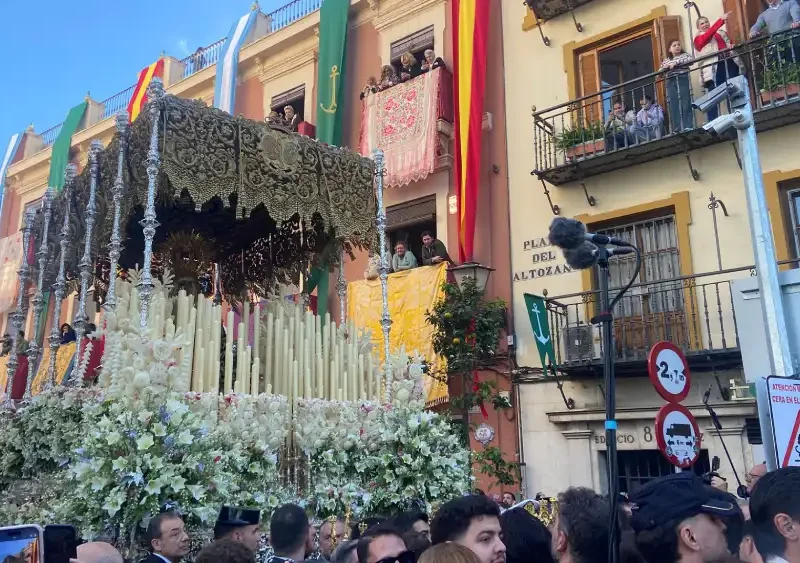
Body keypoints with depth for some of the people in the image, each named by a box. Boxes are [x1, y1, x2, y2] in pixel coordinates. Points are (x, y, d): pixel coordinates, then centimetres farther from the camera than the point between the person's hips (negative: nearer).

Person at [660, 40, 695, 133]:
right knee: (673, 106, -6)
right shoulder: (666, 60, 26)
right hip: (671, 82, 2)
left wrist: (676, 63, -11)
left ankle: (688, 127, -15)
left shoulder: (685, 55, 18)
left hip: (683, 80, -2)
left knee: (686, 104, -11)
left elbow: (691, 60, -4)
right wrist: (665, 67, -7)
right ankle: (676, 130, -8)